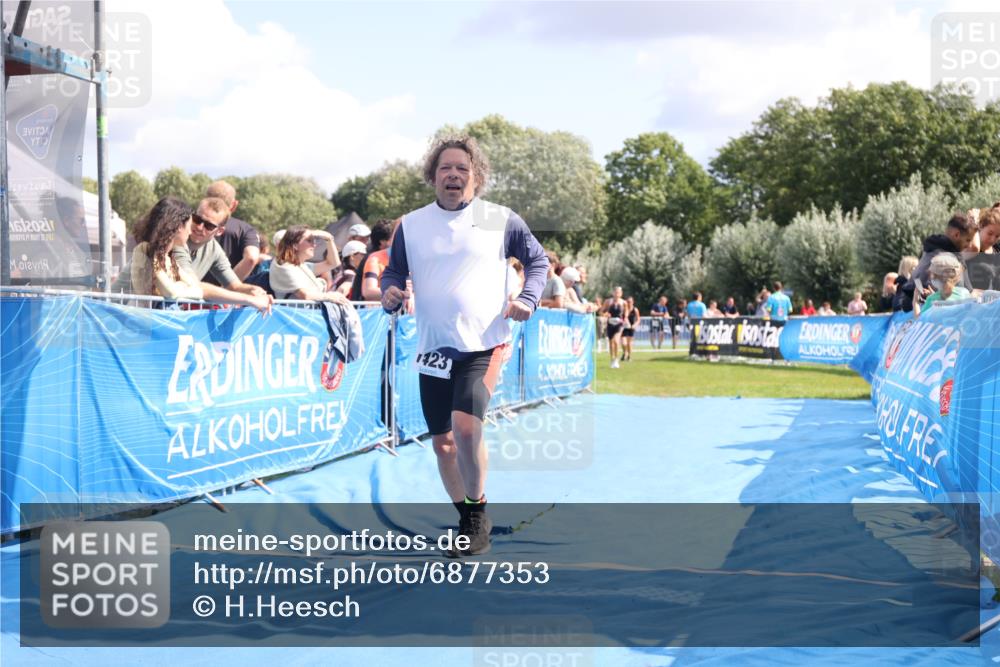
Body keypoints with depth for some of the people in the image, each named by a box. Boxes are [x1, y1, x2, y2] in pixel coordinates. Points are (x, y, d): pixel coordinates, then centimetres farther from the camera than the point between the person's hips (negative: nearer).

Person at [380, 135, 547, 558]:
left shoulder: (501, 220, 1)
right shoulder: (411, 225, 7)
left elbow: (537, 261, 11)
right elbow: (394, 270, 15)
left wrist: (528, 299, -7)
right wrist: (389, 291, -8)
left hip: (484, 345, -4)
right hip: (433, 349, 4)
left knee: (466, 425, -23)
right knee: (442, 441, 9)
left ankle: (478, 511, -2)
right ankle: (467, 521, 27)